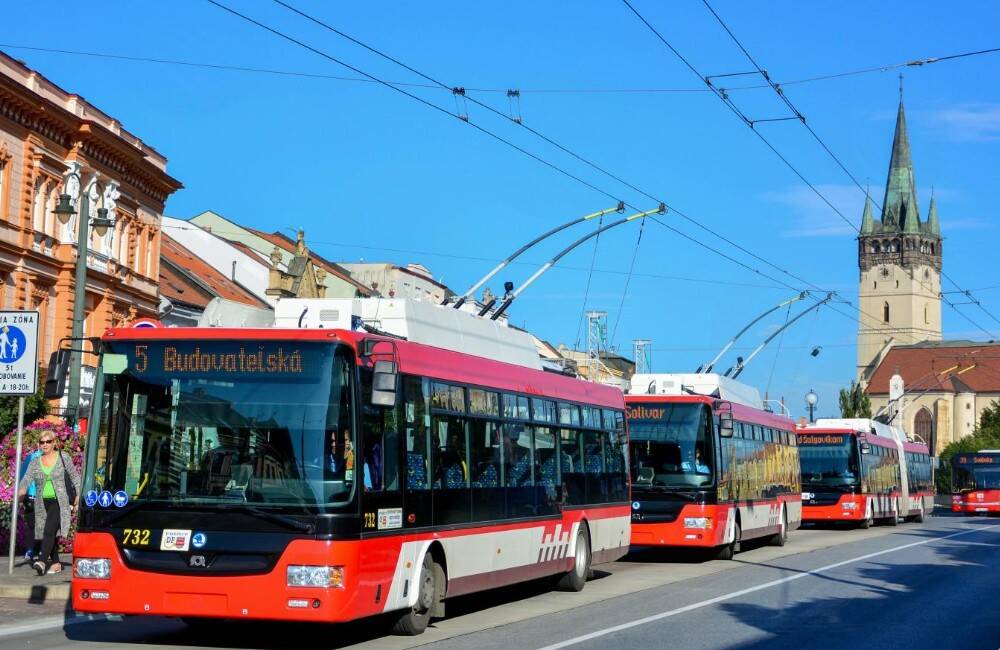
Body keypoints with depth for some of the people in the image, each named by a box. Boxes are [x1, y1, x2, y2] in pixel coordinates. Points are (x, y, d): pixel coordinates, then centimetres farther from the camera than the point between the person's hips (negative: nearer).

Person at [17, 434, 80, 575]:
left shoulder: (63, 458, 2)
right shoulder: (35, 463, 8)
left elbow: (75, 476, 8)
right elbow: (27, 478, -5)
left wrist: (79, 494, -1)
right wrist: (22, 489, -27)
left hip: (59, 502, -4)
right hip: (42, 504, 4)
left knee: (49, 531, -21)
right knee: (50, 534, 9)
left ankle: (42, 561, -31)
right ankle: (56, 563, 20)